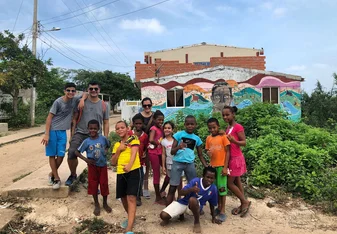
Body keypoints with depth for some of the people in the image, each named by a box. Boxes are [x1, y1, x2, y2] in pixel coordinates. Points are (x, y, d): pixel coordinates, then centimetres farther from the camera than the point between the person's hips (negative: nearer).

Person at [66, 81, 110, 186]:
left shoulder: (104, 105, 8)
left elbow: (106, 123, 9)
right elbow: (75, 118, 6)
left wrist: (105, 139, 4)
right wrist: (72, 133, 0)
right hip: (80, 133, -1)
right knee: (71, 153, -19)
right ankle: (73, 175, 9)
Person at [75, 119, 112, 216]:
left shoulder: (103, 138, -8)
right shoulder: (86, 141, -10)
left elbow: (108, 146, 12)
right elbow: (77, 152, -4)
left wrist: (105, 151, -7)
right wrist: (86, 159, -14)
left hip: (103, 165, 0)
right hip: (92, 166, 0)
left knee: (104, 184, 7)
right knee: (93, 185, 7)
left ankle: (105, 203, 27)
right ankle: (96, 205, 24)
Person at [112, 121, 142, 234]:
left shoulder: (133, 139, 3)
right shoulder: (117, 145, 17)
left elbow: (134, 153, -13)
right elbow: (113, 162, 13)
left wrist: (129, 165, -31)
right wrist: (118, 150, -2)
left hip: (133, 171, -6)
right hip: (121, 173, 6)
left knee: (131, 198, -13)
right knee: (123, 198, 16)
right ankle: (131, 218, 43)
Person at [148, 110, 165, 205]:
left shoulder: (161, 128, 11)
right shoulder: (153, 128, -13)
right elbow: (151, 140, -29)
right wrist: (158, 143, -15)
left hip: (160, 152, 8)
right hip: (154, 153, -8)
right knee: (156, 174, 0)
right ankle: (158, 198, 11)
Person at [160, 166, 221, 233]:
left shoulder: (214, 189, -11)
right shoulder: (195, 181, -19)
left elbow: (212, 204, 6)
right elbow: (181, 193, -21)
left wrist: (213, 218, 14)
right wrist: (191, 189, -40)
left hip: (196, 205, 0)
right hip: (184, 203, 0)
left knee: (192, 199, -40)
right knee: (163, 215, -19)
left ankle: (197, 223, -14)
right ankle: (181, 214, 14)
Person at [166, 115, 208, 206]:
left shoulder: (197, 138, 6)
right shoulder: (179, 134, -3)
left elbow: (200, 155, 12)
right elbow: (172, 152, -4)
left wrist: (207, 167, 0)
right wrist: (178, 147, -26)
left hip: (190, 164, 3)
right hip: (177, 163, -3)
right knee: (172, 187, -4)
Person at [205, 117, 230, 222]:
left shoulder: (223, 137, -7)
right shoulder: (208, 138, 6)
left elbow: (227, 152, -7)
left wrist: (225, 167, -12)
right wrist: (208, 153, -13)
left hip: (221, 166, -4)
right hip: (213, 166, 4)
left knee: (222, 188, 1)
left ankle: (222, 211, 8)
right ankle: (219, 207, 26)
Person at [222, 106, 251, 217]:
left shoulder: (238, 127, -15)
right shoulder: (228, 128, 11)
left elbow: (244, 142, -17)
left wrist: (234, 141, -34)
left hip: (236, 158, -9)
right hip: (231, 158, 9)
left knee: (229, 183, -3)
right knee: (237, 182, 13)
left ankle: (245, 202, 12)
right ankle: (243, 204, 22)